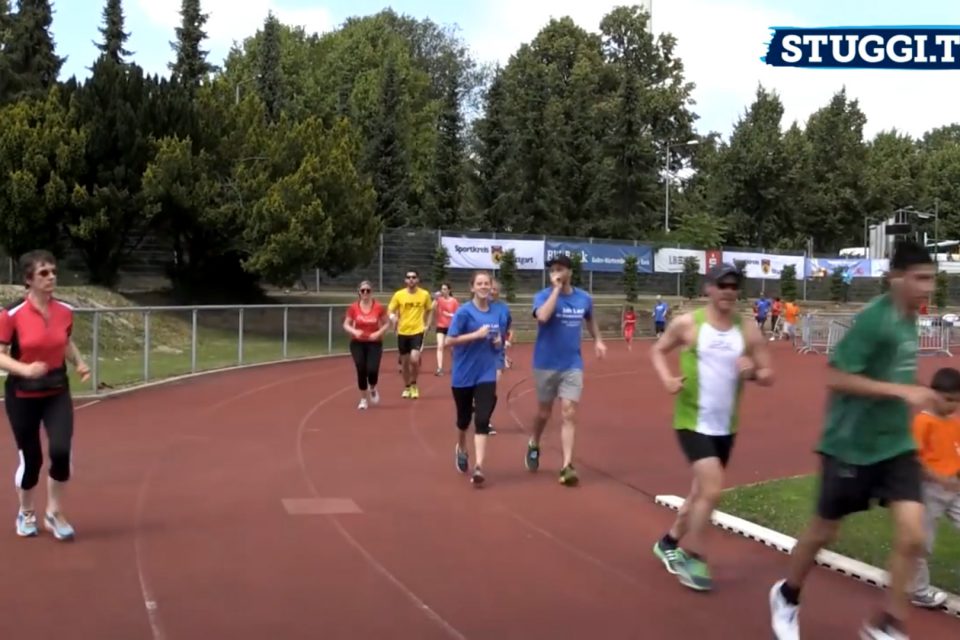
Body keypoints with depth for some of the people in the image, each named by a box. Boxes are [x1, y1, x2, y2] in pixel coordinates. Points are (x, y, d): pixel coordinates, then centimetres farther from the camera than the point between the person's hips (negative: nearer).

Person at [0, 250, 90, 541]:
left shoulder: (65, 311, -1)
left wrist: (79, 363, -2)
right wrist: (24, 369, -30)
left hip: (57, 392, 3)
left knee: (61, 451, -13)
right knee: (31, 459, 5)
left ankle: (54, 514, 10)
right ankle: (26, 513, 33)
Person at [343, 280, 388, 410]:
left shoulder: (379, 307, -7)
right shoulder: (353, 308, -4)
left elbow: (386, 324, 3)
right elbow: (346, 324, 3)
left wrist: (379, 333, -15)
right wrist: (354, 331, -17)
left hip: (374, 343, -1)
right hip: (357, 343, 1)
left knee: (372, 370, -15)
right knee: (361, 371, -3)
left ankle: (372, 389, 21)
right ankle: (364, 399, 16)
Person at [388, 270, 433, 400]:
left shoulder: (425, 294, -3)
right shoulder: (399, 295, -3)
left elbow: (430, 310, 13)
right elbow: (390, 310, 4)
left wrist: (427, 325, 6)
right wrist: (393, 318, -17)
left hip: (417, 331, -2)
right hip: (403, 332, 2)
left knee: (414, 359, -17)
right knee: (405, 362, 9)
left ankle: (414, 385, 7)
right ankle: (407, 387, 27)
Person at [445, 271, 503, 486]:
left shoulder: (497, 312, 2)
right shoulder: (464, 311, -11)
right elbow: (449, 341, -15)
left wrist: (499, 342, -8)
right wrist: (476, 334, -23)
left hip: (486, 374, 2)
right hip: (463, 375, -2)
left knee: (482, 420, -11)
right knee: (464, 418, 16)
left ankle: (478, 468, -14)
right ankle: (461, 449, 46)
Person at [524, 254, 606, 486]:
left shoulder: (584, 298, 2)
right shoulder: (543, 296, -10)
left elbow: (590, 319, 23)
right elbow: (542, 316, -32)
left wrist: (598, 340, 9)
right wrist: (556, 289, -26)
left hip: (572, 365, 2)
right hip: (546, 364, -1)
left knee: (569, 413, -8)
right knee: (544, 412, 12)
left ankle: (567, 466, -8)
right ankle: (533, 446, 41)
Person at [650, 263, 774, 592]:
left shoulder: (749, 330, -1)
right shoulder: (687, 324, -9)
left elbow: (768, 375, 4)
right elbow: (657, 351, 5)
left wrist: (752, 371, -19)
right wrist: (666, 378, -13)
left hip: (726, 426, 5)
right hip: (693, 422, -5)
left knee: (702, 491, 17)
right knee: (712, 490, -16)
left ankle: (668, 543, 39)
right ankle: (693, 559, 2)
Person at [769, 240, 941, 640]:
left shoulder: (908, 319, 4)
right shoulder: (873, 319, -20)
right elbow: (836, 377, -24)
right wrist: (902, 391, -26)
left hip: (895, 444, 6)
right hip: (851, 445, -6)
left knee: (912, 536, -6)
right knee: (823, 532, 11)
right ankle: (787, 597, 36)